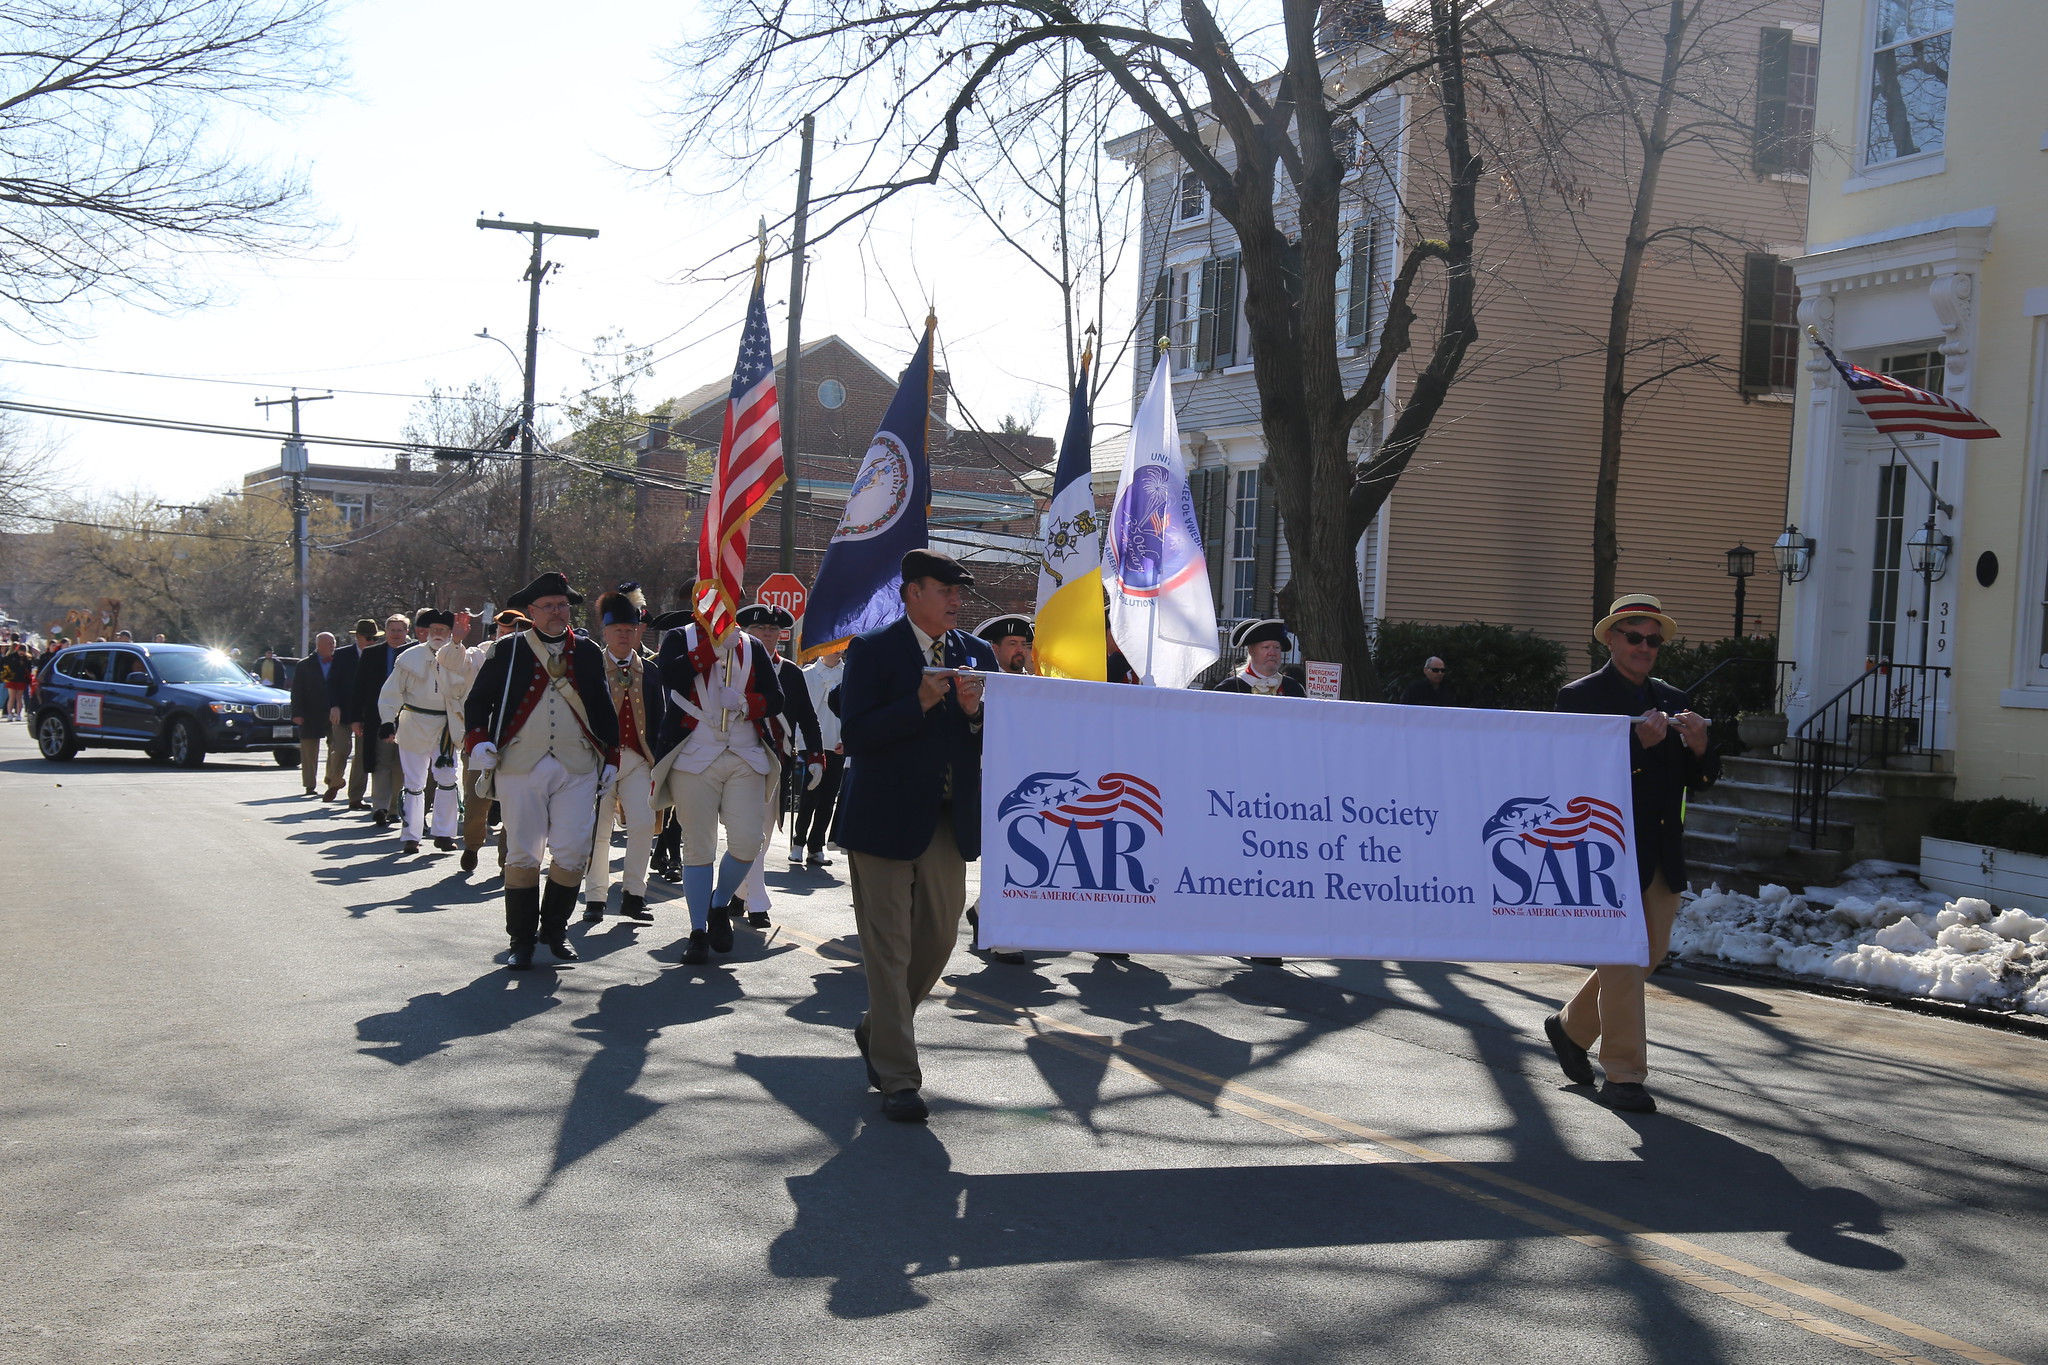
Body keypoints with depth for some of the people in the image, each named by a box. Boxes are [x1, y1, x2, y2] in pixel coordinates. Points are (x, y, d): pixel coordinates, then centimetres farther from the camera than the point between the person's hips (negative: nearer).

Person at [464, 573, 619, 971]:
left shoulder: (588, 653, 11)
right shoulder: (508, 650, 5)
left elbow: (604, 710, 16)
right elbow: (478, 699, 6)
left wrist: (610, 759, 11)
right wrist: (478, 743, -9)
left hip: (577, 768, 2)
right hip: (520, 766, -1)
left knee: (572, 854, -3)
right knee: (522, 854, 1)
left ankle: (555, 928, 17)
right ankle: (522, 940, 11)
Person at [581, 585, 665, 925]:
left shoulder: (650, 671, 10)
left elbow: (659, 718, 12)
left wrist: (657, 758, 6)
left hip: (637, 759, 2)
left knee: (643, 824, -8)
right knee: (598, 829, 1)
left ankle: (633, 895, 3)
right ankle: (595, 898, 11)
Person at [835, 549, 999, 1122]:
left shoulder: (977, 655, 10)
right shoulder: (872, 651, -5)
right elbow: (855, 735, -15)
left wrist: (975, 710, -13)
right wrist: (920, 703, -23)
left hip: (950, 822, 5)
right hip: (884, 818, -5)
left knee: (939, 939, 13)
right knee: (888, 950, -2)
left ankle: (878, 1031, 37)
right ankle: (898, 1078, 4)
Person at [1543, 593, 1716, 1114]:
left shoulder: (1671, 701, 14)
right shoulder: (1580, 697, -5)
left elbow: (1696, 780, 11)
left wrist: (1698, 748, -10)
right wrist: (1639, 743, -26)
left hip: (1661, 851, 7)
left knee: (1649, 951, 15)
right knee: (1623, 958, -7)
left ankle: (1571, 1027, 35)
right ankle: (1622, 1076, 1)